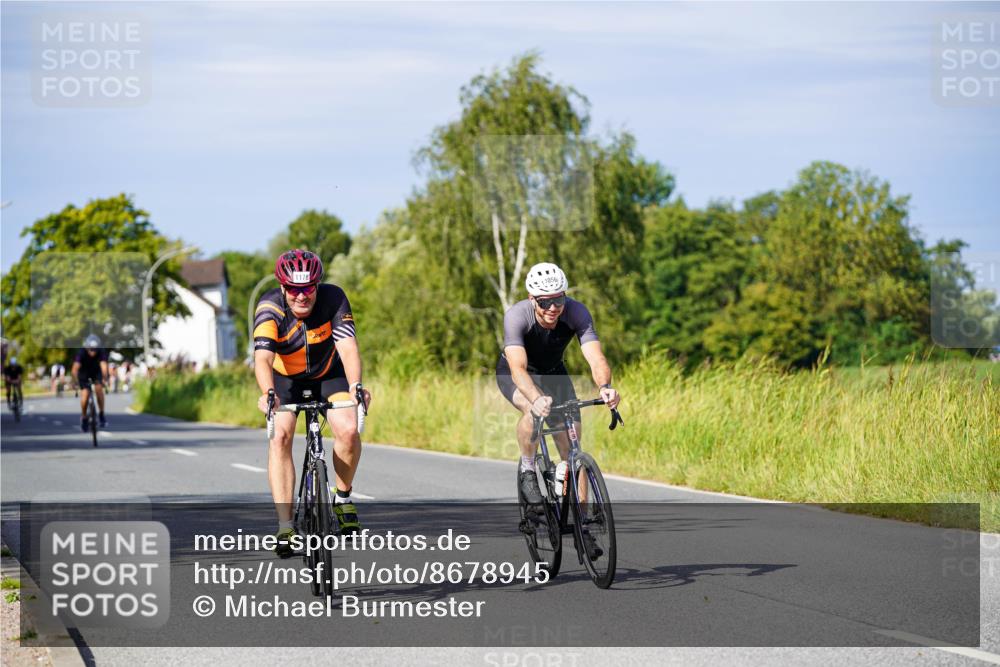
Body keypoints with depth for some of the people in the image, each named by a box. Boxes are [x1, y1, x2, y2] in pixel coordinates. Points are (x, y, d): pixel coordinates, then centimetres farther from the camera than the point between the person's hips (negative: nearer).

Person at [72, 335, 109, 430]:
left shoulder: (102, 352, -32)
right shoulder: (81, 353, -34)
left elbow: (104, 367, -45)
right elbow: (75, 369, -46)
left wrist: (105, 379, -61)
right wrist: (76, 381, -60)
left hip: (96, 371, 1)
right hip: (83, 372, -1)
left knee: (99, 388, -24)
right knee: (85, 393, -16)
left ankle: (101, 414, -9)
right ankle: (84, 417, 7)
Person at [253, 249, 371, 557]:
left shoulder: (333, 299, -28)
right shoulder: (270, 308, -31)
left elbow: (348, 347, -38)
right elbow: (263, 358, -43)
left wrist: (355, 385, -56)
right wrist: (268, 393, -63)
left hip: (328, 373, 1)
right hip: (285, 378, -1)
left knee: (349, 430, -23)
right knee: (279, 436, -24)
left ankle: (343, 497, 4)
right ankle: (285, 526, -22)